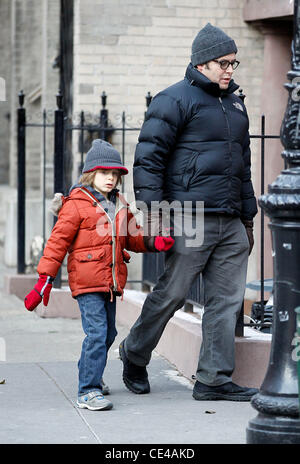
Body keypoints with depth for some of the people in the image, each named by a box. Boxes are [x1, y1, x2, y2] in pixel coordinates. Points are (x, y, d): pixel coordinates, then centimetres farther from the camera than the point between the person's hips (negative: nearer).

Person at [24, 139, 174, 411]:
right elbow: (58, 242, -6)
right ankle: (88, 391, -14)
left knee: (108, 332, 15)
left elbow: (133, 238, 21)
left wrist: (154, 243, -1)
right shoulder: (76, 205, -5)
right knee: (97, 332, -15)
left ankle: (91, 375, 36)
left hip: (111, 281, 7)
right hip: (87, 281, -7)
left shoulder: (120, 205, 15)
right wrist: (45, 279, -11)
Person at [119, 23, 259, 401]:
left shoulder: (235, 105, 21)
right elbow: (148, 159, -8)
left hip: (230, 224, 7)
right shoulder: (175, 100, -4)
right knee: (172, 293, 0)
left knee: (227, 299, 3)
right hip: (190, 220, -7)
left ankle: (214, 379, 8)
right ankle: (134, 355, 22)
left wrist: (247, 217, 24)